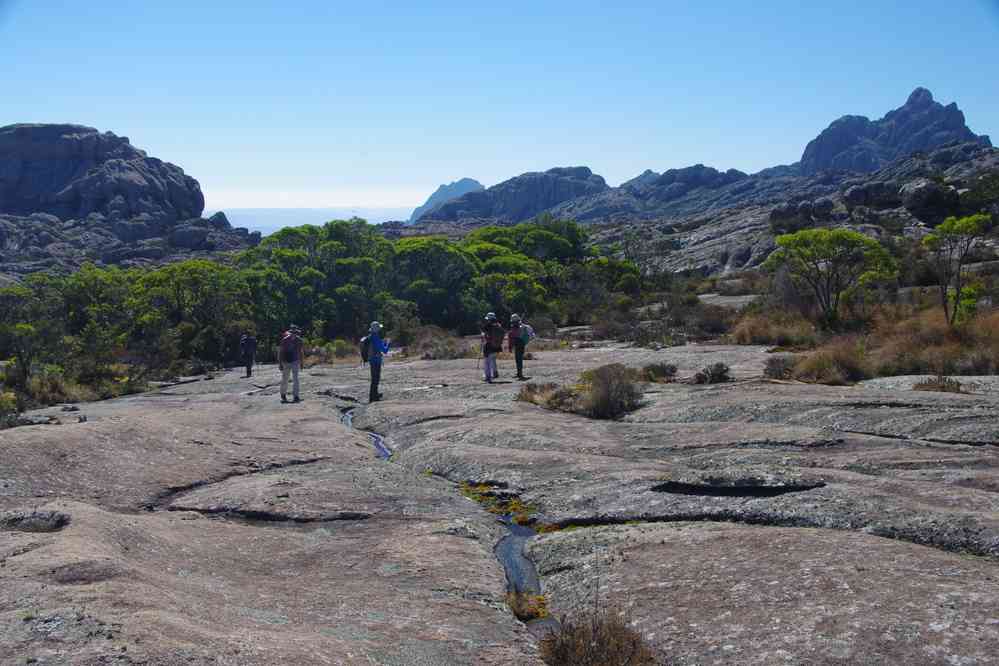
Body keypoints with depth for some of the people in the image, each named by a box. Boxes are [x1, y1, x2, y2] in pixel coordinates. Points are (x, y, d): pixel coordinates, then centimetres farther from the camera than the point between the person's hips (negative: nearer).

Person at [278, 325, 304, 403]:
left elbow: (301, 352, 8)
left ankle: (295, 396, -8)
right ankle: (283, 395, 26)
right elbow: (280, 352, -8)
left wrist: (301, 362, 9)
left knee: (295, 379, -8)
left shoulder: (299, 340, -5)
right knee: (284, 380, 9)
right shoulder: (284, 340, -13)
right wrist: (280, 364, -11)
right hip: (285, 362, -1)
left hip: (295, 362, 1)